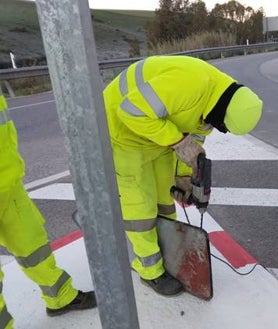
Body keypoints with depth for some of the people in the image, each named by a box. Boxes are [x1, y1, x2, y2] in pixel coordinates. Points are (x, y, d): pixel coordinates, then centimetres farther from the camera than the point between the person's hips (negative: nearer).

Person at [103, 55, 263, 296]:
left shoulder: (213, 99, -3)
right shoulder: (190, 82, -34)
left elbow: (194, 135, 8)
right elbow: (132, 112, -34)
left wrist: (184, 175, 3)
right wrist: (178, 141, -31)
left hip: (159, 133, 9)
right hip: (122, 128, -8)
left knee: (165, 196, 14)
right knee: (140, 204, 0)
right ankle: (151, 270, 21)